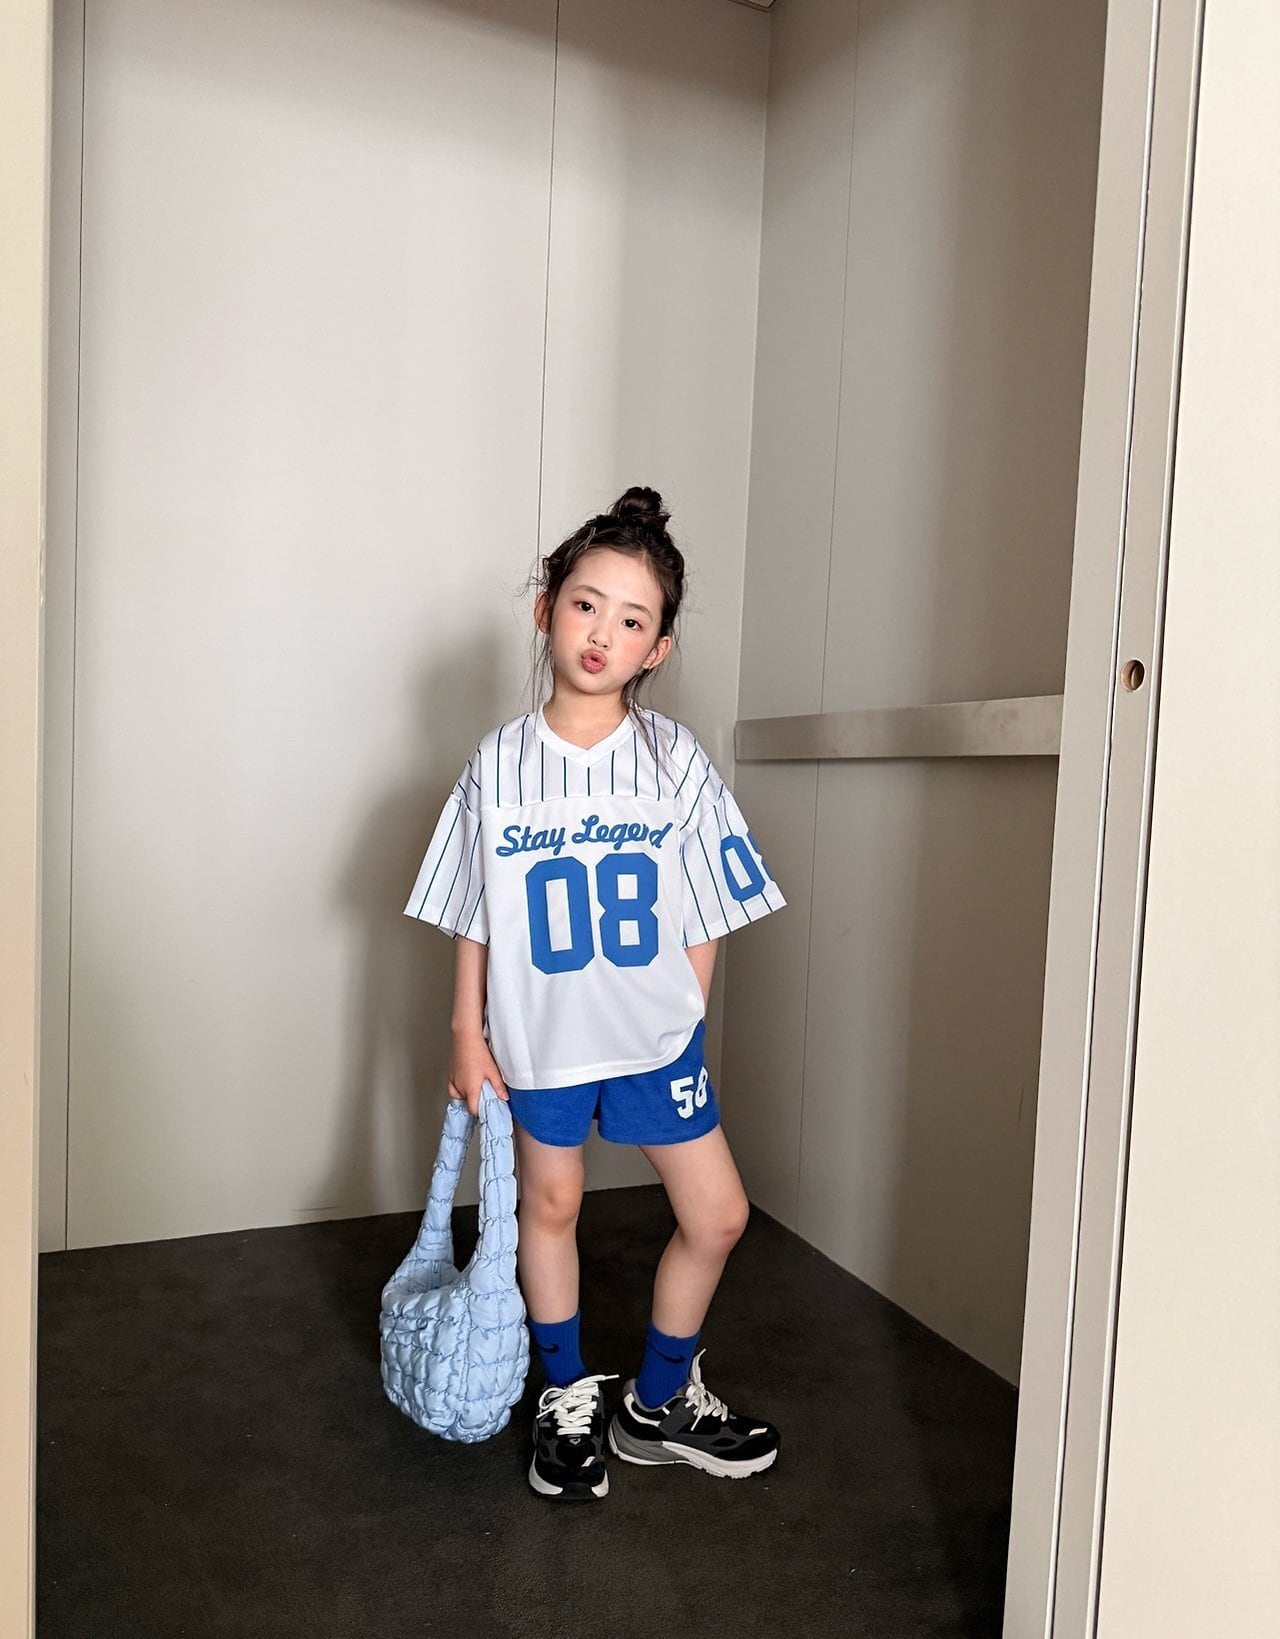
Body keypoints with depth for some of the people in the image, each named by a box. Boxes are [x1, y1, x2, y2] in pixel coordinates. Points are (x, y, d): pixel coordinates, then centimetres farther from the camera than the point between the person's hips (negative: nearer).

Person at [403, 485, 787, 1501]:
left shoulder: (674, 760, -8)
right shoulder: (501, 762, -7)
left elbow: (703, 916, -2)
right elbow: (473, 918, -1)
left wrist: (683, 1022, -2)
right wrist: (467, 1033, -2)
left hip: (656, 1032, 1)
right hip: (539, 1033, 0)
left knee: (717, 1215, 6)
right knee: (551, 1205, 15)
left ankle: (663, 1402, 31)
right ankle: (568, 1400, 39)